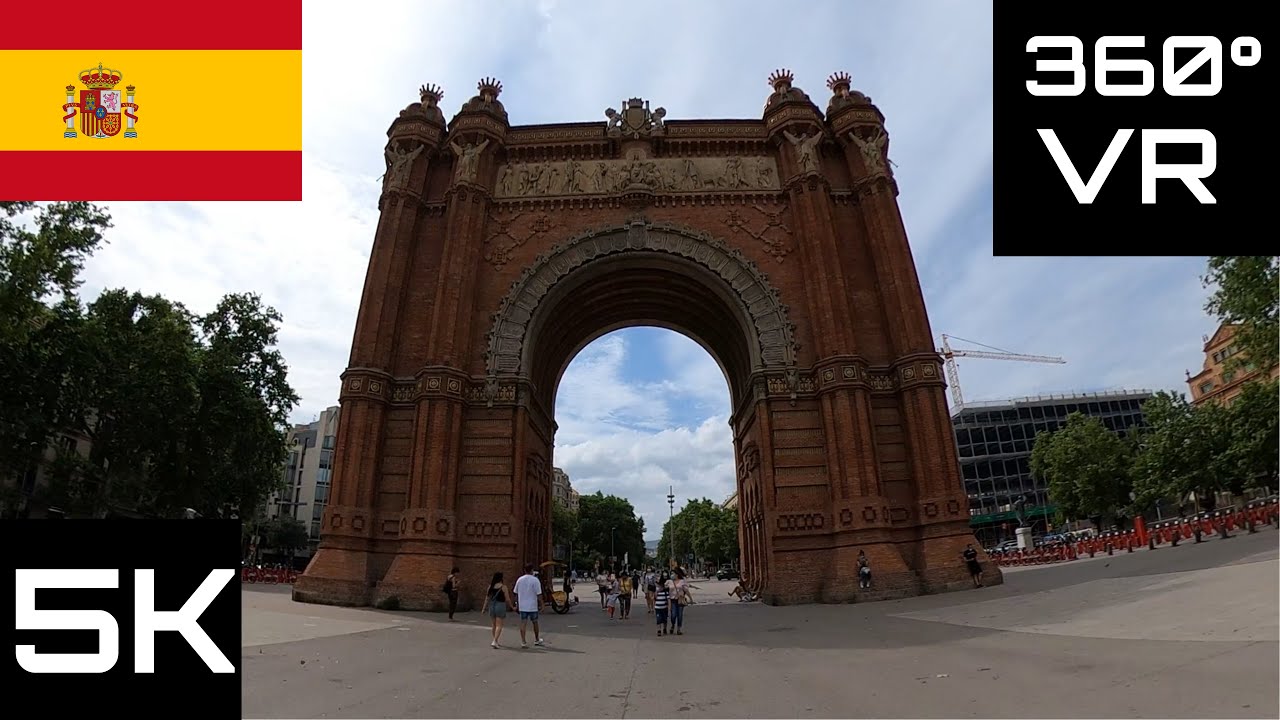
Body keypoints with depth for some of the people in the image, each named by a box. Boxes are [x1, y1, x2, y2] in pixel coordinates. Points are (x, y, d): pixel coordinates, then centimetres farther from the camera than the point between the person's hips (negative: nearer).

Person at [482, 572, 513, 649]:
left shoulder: (491, 587, 2)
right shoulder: (503, 587, -9)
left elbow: (487, 598, 6)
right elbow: (507, 599, -6)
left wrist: (484, 608, 15)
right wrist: (511, 606, 8)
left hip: (492, 606, 5)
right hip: (500, 606, -5)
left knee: (494, 625, 16)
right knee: (499, 626, -2)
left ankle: (495, 642, 25)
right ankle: (494, 642, -14)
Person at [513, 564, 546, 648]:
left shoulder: (519, 580, 3)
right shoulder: (535, 580, -11)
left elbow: (516, 593, 9)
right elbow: (539, 594, -12)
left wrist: (517, 604, 19)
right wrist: (541, 605, -4)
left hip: (522, 606, 3)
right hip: (533, 606, -3)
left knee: (523, 623, 3)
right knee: (535, 622, 14)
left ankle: (523, 642, -4)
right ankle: (537, 640, 27)